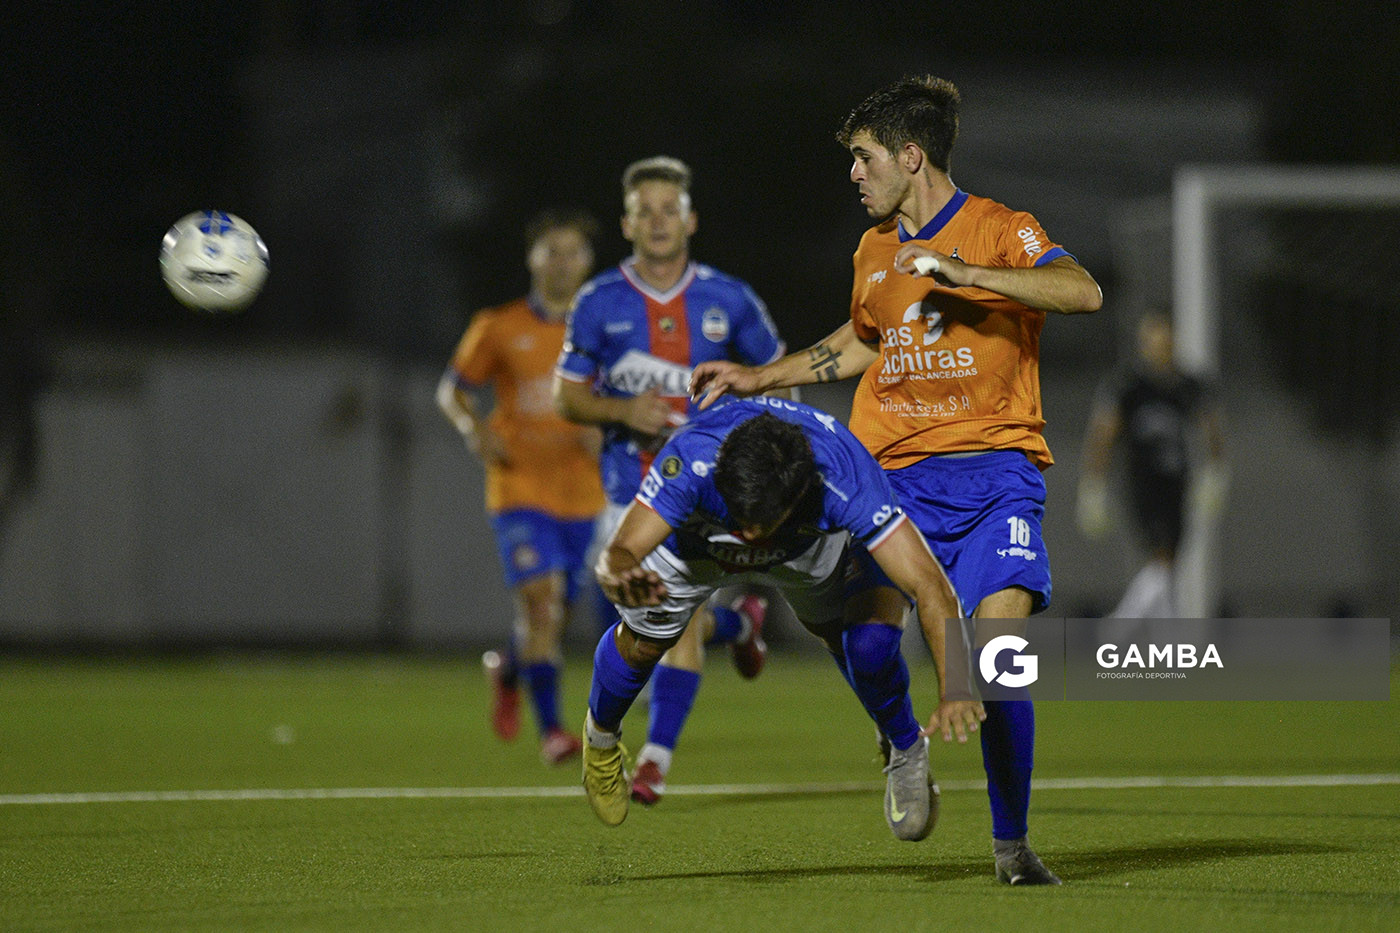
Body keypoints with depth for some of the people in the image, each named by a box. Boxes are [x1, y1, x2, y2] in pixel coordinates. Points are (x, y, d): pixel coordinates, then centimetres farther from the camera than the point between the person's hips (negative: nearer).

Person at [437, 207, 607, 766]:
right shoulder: (499, 327, 0)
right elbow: (452, 390, 10)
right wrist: (475, 429, -10)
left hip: (584, 494, 3)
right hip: (521, 486, -3)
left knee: (557, 615, 11)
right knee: (539, 601, -19)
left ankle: (507, 670, 44)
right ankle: (550, 730, -17)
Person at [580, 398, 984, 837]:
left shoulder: (848, 481, -45)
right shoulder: (689, 461, -47)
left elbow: (930, 586, -45)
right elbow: (617, 554, -49)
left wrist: (955, 689, -59)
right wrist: (623, 580, -75)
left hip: (816, 544, 0)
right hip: (695, 539, 0)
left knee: (870, 640, -17)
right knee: (643, 644, 4)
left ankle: (906, 753, 15)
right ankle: (601, 732, 41)